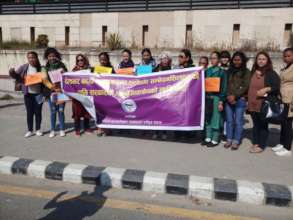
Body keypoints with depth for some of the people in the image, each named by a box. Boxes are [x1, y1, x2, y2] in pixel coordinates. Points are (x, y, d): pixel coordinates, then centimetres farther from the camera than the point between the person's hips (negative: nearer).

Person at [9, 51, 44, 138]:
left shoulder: (41, 68, -3)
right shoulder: (23, 67, 0)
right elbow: (16, 76, 5)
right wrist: (12, 72, -16)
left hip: (38, 94, -1)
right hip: (28, 94, 1)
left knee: (38, 112, 8)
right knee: (29, 112, 7)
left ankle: (38, 129, 21)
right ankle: (30, 130, 17)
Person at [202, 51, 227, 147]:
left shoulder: (222, 72, 0)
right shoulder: (207, 71, 12)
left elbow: (223, 87, -4)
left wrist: (221, 101, -11)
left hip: (216, 98, -5)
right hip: (207, 97, 5)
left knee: (215, 119, -1)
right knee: (207, 118, 9)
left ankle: (215, 140, 8)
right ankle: (208, 138, 19)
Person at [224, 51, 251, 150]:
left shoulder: (246, 72, 4)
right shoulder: (229, 71, 15)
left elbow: (246, 86, -4)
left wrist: (235, 96, -11)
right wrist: (228, 96, -5)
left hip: (240, 99, -3)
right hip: (229, 99, 3)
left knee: (238, 121, -2)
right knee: (229, 120, 5)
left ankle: (236, 141, 4)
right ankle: (229, 140, 13)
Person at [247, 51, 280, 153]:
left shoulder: (271, 73, -2)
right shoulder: (253, 72, 13)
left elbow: (276, 87, -6)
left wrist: (266, 89, -21)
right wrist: (248, 100, 12)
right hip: (253, 104, 5)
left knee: (263, 125, 2)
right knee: (255, 124, 13)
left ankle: (261, 145, 10)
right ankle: (255, 143, 23)